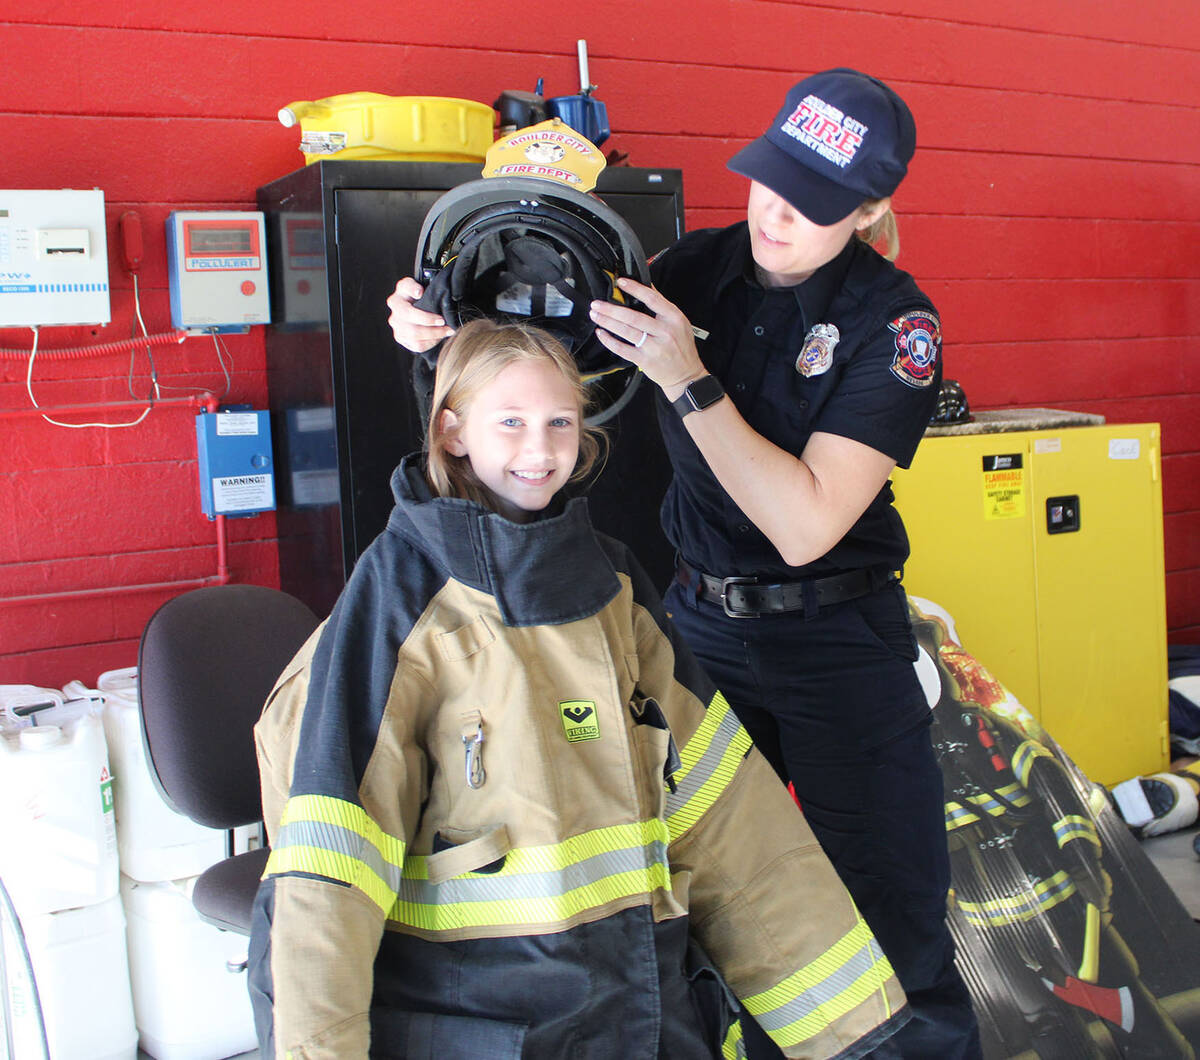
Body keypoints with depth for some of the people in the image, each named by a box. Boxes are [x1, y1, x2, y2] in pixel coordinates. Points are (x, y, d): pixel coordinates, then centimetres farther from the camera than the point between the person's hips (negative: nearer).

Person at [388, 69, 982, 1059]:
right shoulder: (697, 266, 1)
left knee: (896, 937, 1)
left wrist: (688, 381, -23)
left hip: (839, 642, -3)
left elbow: (804, 524, -19)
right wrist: (437, 318, -21)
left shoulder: (893, 321, -12)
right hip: (705, 627, 4)